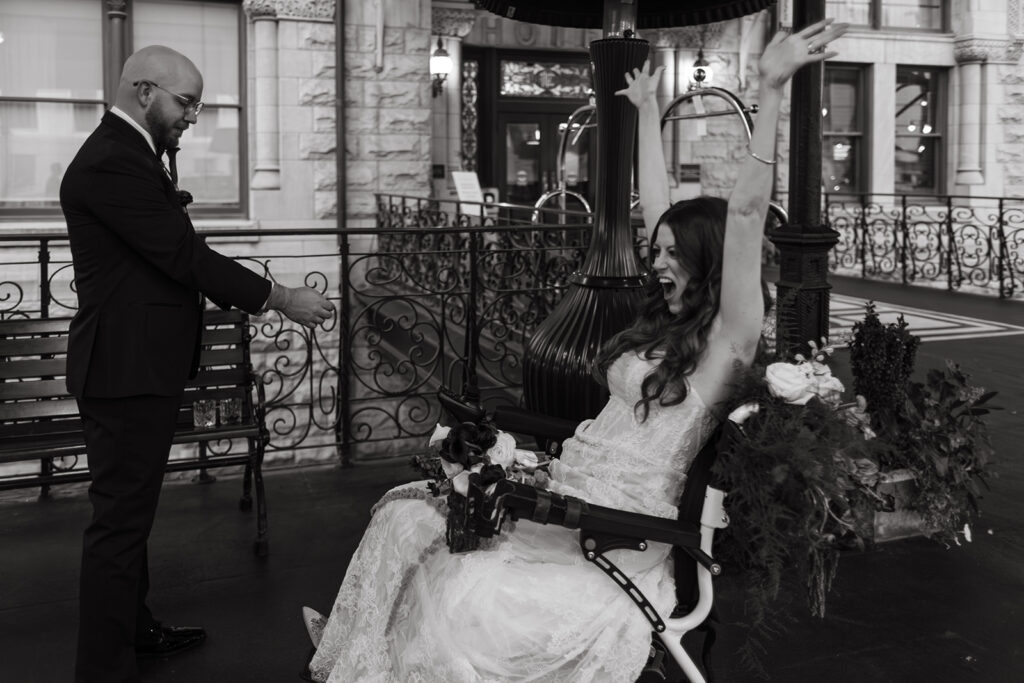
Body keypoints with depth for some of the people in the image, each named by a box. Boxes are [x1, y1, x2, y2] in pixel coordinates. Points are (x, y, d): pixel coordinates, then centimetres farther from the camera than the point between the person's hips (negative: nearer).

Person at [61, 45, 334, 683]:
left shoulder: (128, 155, 14)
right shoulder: (112, 162, -19)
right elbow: (183, 254, -22)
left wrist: (256, 295, 11)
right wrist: (282, 298, -16)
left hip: (142, 365, 11)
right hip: (128, 369, -11)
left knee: (130, 510, 21)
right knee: (121, 519, -3)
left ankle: (134, 627, 37)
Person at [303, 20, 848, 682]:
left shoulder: (728, 338, -9)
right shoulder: (669, 323, 13)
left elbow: (746, 212, -21)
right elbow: (656, 205, 19)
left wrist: (772, 90, -26)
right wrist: (647, 110, 26)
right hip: (565, 504, 8)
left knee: (466, 607, -19)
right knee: (409, 515, -1)